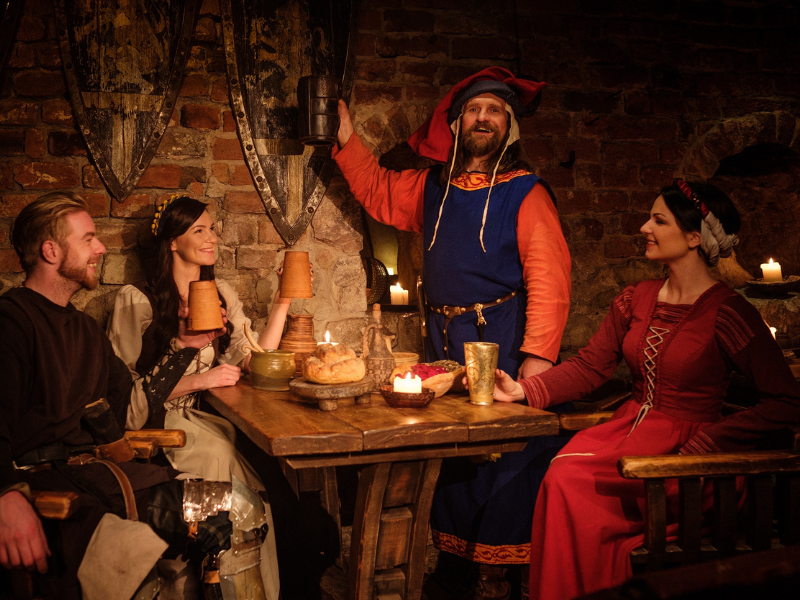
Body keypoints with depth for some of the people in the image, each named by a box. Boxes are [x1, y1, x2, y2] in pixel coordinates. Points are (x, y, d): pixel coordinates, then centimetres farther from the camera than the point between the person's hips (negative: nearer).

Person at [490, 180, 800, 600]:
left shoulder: (728, 313, -10)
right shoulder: (636, 299, 10)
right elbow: (589, 366, 9)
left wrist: (705, 446, -19)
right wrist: (523, 389, -6)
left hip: (681, 446, -5)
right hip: (628, 425, 5)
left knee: (569, 481, -24)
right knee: (562, 476, -22)